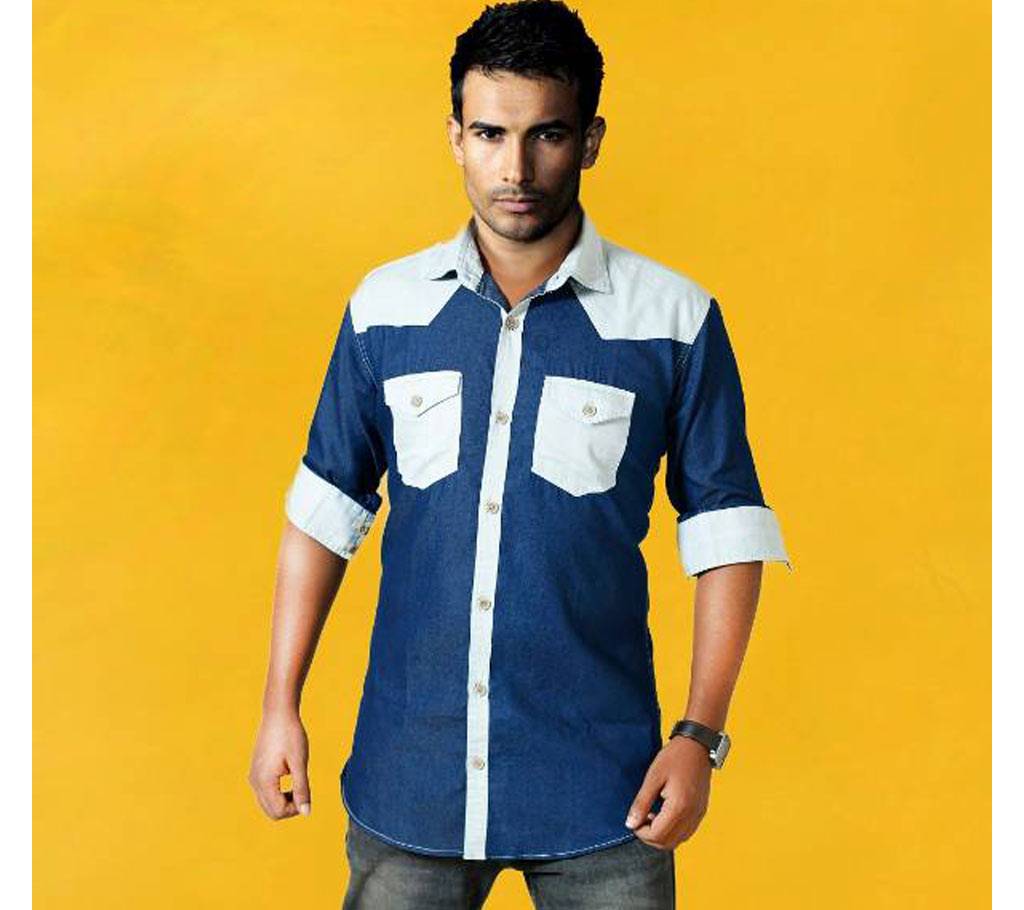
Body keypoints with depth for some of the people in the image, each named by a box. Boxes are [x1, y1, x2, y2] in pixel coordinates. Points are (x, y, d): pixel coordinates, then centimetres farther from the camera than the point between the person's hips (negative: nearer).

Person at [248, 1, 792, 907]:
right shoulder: (385, 306, 1)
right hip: (408, 771, 2)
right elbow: (327, 510, 7)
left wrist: (701, 734, -7)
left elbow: (726, 531, -1)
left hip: (600, 778, -1)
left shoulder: (676, 319, -5)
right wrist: (281, 705, 4)